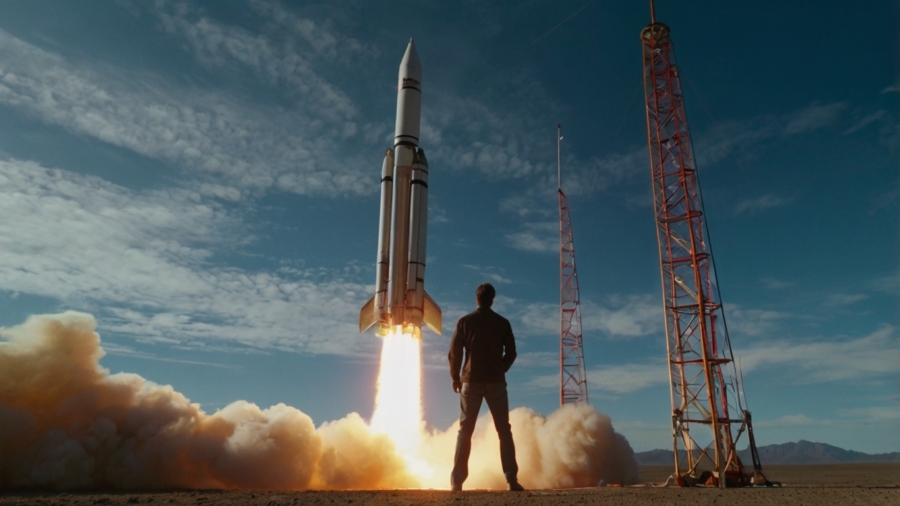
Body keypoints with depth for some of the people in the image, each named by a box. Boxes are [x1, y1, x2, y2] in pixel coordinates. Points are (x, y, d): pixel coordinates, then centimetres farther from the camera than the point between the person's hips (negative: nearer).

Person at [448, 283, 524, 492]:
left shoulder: (464, 322, 0)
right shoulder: (503, 323, 2)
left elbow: (454, 353, -2)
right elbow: (511, 353, 5)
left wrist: (455, 377, 12)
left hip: (471, 381, 0)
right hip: (496, 382, 0)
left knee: (465, 431, 5)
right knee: (504, 430, 6)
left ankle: (457, 481, 1)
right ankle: (511, 479, -1)